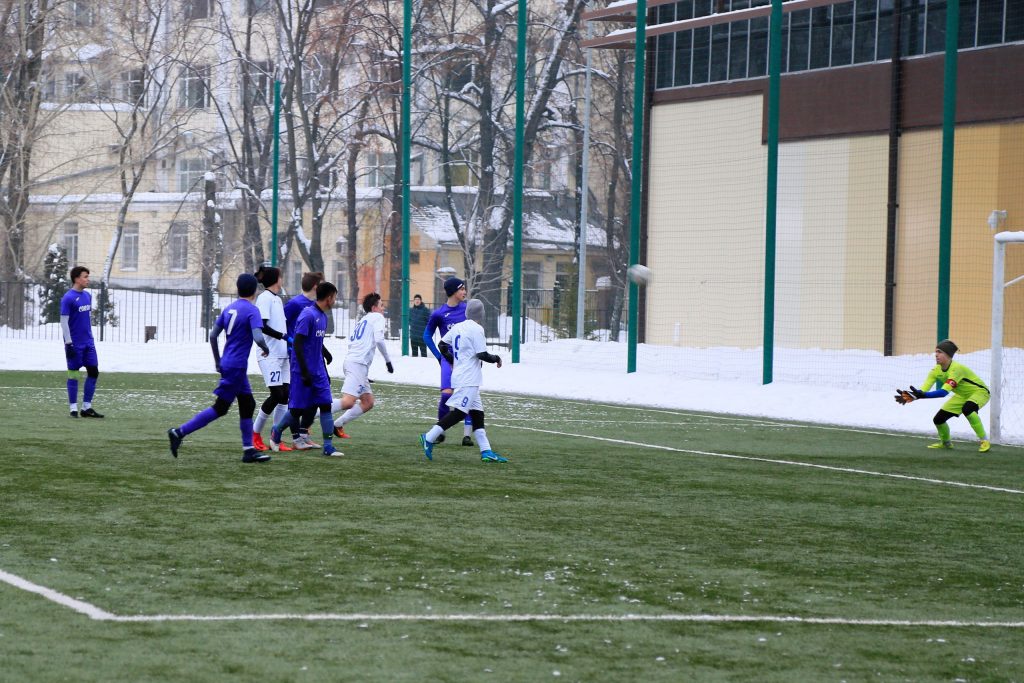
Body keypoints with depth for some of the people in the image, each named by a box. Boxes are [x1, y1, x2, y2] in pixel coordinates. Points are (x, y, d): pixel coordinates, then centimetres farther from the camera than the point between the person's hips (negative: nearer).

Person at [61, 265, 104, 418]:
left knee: (93, 372, 4)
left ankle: (87, 407, 12)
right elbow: (64, 322, -14)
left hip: (88, 342, 7)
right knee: (73, 374, 0)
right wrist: (68, 343, -17)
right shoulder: (68, 299, -13)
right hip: (75, 344, -7)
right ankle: (73, 408, 7)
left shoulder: (87, 296, 10)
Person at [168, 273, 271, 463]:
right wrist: (265, 348, -3)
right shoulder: (252, 311, -13)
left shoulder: (229, 308, 9)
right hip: (237, 367, -8)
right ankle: (179, 432, -10)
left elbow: (213, 335, 10)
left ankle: (249, 450, 13)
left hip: (227, 363, 8)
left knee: (248, 404, 14)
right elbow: (258, 338, -25)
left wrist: (217, 361, 19)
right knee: (220, 408, -5)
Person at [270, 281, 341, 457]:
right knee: (298, 409, 0)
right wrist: (305, 372, -21)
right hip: (303, 371, -8)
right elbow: (297, 344, -19)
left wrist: (325, 373, 22)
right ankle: (276, 431, 26)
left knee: (326, 405, -3)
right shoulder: (308, 315, -16)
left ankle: (328, 446, -4)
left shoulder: (323, 317, 12)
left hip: (318, 372, 8)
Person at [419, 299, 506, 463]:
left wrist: (452, 361, 26)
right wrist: (496, 359, 2)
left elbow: (442, 345, 16)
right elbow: (482, 355, -15)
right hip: (468, 379, -9)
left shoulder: (457, 327, 10)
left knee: (477, 413, 9)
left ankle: (486, 451, 7)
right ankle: (430, 438, -12)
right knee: (459, 412, -10)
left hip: (459, 376, 9)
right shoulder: (477, 329, -13)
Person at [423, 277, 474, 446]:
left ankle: (467, 435, 1)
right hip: (449, 359, -3)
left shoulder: (467, 309, 5)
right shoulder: (438, 314, -3)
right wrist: (439, 356, 4)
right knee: (446, 394, -14)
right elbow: (427, 336, 10)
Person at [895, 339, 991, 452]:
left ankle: (985, 441, -26)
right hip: (962, 395, 8)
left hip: (979, 392, -8)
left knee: (967, 409, -39)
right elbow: (923, 389, -22)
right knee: (938, 419, -1)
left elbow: (944, 391, -45)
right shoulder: (937, 370, -13)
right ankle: (945, 442, 30)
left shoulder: (956, 368, -35)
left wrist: (922, 395, -56)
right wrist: (910, 396, -43)